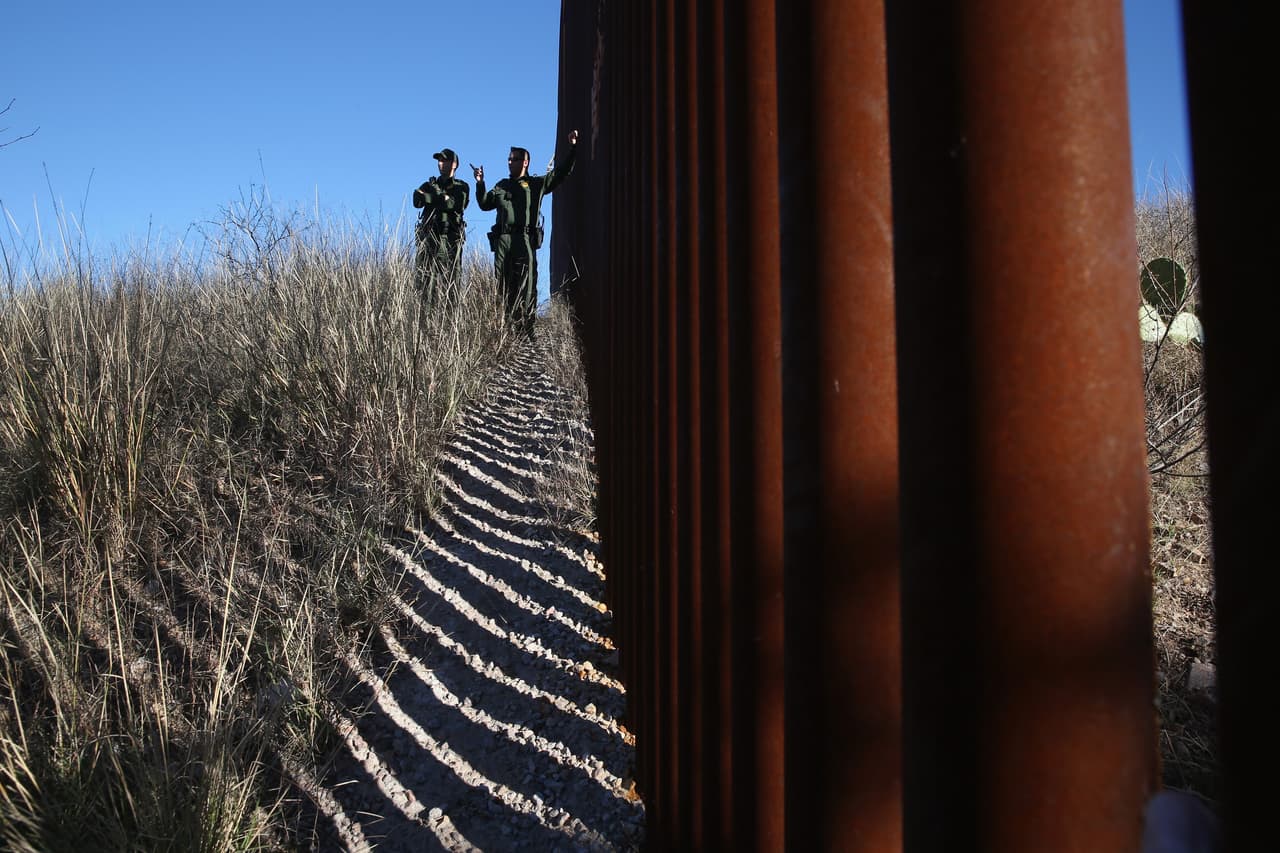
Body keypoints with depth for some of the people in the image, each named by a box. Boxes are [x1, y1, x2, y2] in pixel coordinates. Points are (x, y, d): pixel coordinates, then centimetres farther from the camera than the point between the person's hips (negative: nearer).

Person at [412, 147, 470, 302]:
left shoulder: (461, 187, 14)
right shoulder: (429, 185, 23)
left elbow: (457, 205, -6)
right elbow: (417, 201, 3)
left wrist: (431, 198, 0)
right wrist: (443, 198, -8)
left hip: (450, 238, -2)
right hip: (429, 236, 2)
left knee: (450, 280, -8)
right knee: (425, 277, -7)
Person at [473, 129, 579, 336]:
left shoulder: (536, 183, 12)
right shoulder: (502, 185, 24)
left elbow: (561, 172, 6)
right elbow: (485, 204, 26)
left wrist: (572, 148, -1)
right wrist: (480, 184, 14)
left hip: (525, 240, -4)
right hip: (502, 240, 4)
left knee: (525, 288, -7)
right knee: (502, 287, 3)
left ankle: (525, 331, -8)